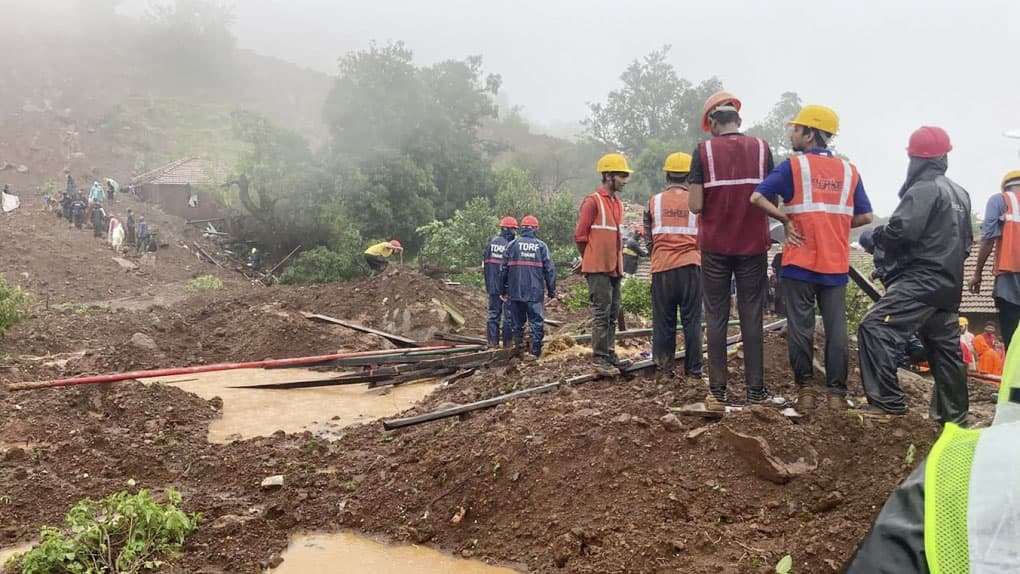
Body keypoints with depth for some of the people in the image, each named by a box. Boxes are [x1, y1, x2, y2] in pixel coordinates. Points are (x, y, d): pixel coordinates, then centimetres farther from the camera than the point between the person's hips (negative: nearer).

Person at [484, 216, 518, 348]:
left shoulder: (492, 242, 3)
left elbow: (485, 263, 7)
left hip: (493, 285, 5)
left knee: (493, 313, 11)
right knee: (509, 314, 5)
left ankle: (492, 341, 11)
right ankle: (507, 341, 8)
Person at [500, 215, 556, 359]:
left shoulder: (512, 244, 3)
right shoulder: (541, 245, 1)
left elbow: (503, 268, 4)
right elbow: (550, 270, -1)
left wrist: (502, 290, 12)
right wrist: (552, 291, 6)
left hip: (516, 292, 2)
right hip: (536, 292, -2)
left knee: (518, 322, 13)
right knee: (537, 322, 2)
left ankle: (519, 350, 16)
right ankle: (535, 352, -4)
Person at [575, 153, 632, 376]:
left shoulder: (618, 203, 15)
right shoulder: (593, 202, -10)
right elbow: (580, 235, -10)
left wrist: (618, 261, 15)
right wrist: (591, 259, 0)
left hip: (614, 268, 8)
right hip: (598, 268, -8)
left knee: (613, 313, 12)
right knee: (602, 313, -7)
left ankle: (610, 353, 21)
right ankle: (599, 358, -2)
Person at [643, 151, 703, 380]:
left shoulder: (654, 202, 4)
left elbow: (648, 236, 10)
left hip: (662, 267, 1)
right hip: (690, 266, -1)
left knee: (663, 321, 7)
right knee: (692, 320, 5)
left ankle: (664, 368, 10)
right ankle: (693, 370, 8)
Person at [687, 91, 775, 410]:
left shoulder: (703, 151, -5)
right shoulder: (761, 148, 1)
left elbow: (696, 205, -9)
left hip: (715, 246, -1)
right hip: (753, 245, 2)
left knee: (716, 317, 5)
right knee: (752, 316, 7)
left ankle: (718, 392, 6)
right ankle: (755, 390, 10)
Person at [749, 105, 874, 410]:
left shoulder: (793, 166, -4)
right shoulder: (849, 171, 8)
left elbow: (757, 197, -15)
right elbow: (866, 216, 8)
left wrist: (786, 219, -5)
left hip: (799, 262, -3)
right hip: (836, 264, 3)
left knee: (801, 328, 4)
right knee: (836, 328, 6)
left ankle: (805, 390, 6)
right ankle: (836, 394, 9)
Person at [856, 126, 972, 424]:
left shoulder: (923, 189, -12)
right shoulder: (960, 193, 19)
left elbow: (901, 230, -23)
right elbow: (966, 241, 26)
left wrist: (878, 234, -4)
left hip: (921, 280, -10)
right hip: (949, 283, 10)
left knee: (874, 327, -16)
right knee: (945, 347, 15)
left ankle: (887, 402, -19)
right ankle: (954, 414, 24)